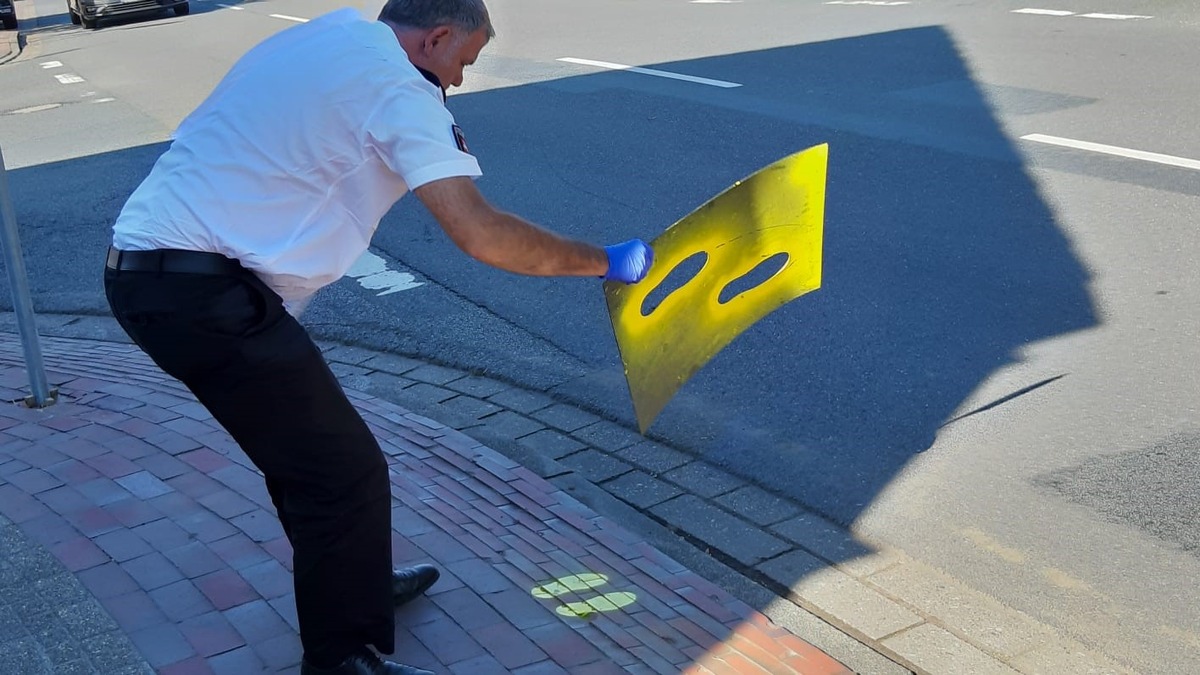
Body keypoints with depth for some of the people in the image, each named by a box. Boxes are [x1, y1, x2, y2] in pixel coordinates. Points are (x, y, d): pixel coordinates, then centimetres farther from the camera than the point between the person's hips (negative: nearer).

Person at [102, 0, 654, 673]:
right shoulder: (394, 82, -12)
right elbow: (479, 232, -20)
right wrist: (605, 261, -9)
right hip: (203, 295, -10)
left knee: (306, 444, 23)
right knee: (346, 472, -2)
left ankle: (353, 585, 41)